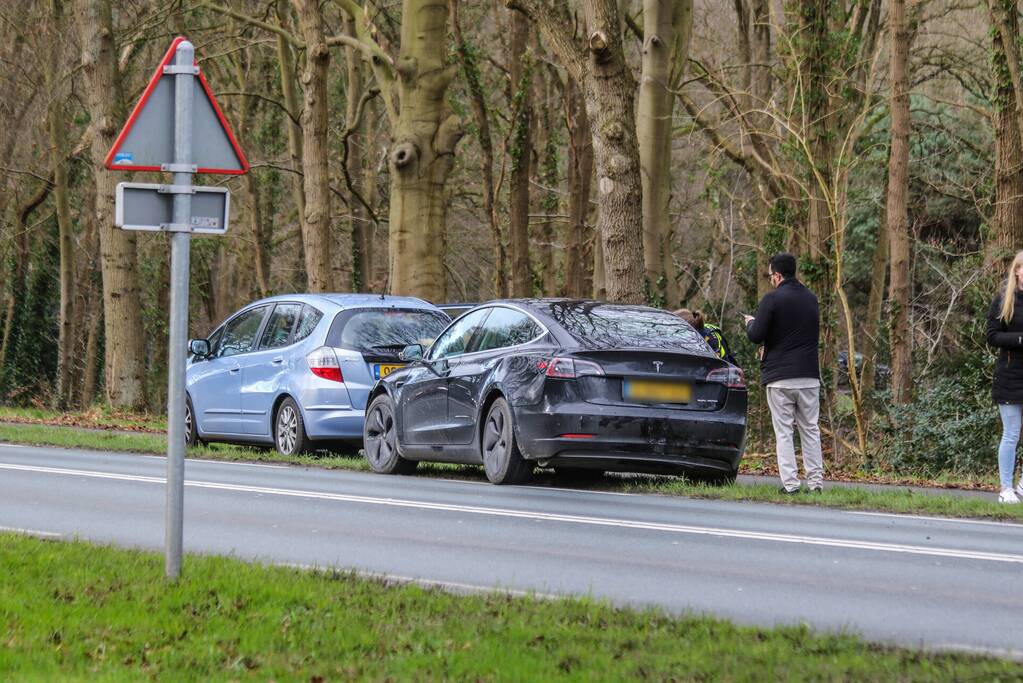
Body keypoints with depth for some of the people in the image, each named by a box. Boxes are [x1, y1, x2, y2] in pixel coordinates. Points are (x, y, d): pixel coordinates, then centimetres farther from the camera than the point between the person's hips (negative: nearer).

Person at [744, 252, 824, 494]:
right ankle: (816, 481, 8)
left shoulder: (772, 299, -10)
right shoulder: (811, 299, 11)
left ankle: (790, 483, -5)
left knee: (783, 432, 0)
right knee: (810, 429, 12)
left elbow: (756, 336, -12)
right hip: (809, 375, 5)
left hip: (780, 377, -5)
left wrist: (750, 323, 12)